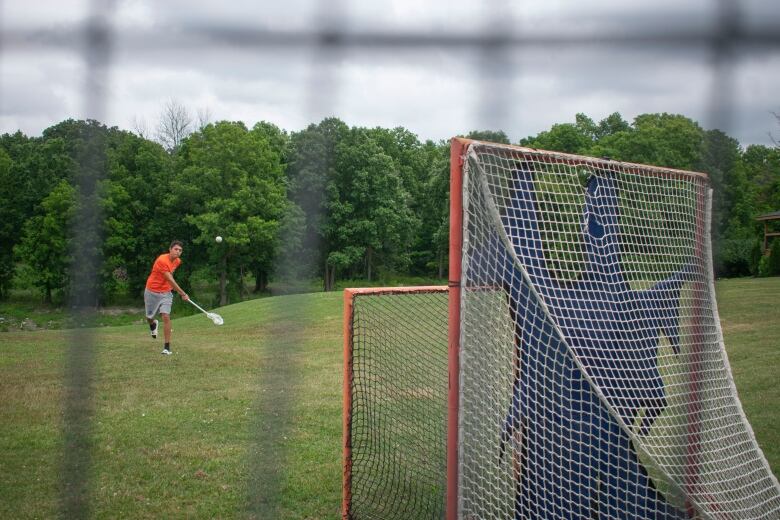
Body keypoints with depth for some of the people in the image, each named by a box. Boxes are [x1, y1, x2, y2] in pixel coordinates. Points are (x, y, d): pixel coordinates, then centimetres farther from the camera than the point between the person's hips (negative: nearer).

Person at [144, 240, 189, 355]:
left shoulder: (178, 261, -1)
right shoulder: (162, 260, -25)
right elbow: (170, 280, -26)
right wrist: (183, 294, -25)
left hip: (166, 293, 4)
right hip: (152, 292, -4)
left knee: (166, 317, -13)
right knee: (149, 317, 12)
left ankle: (167, 347, -11)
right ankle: (153, 325, 52)